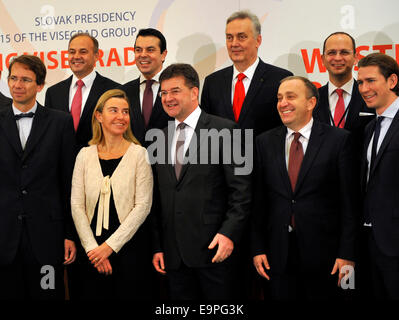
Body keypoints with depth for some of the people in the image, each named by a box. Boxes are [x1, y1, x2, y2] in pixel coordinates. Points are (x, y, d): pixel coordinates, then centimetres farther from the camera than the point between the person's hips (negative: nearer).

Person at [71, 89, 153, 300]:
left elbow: (143, 206, -8)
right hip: (92, 251, 2)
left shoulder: (139, 153, -3)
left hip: (128, 247, -2)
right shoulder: (85, 155, 4)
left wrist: (110, 246, -11)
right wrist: (92, 247, -7)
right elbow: (77, 205, 2)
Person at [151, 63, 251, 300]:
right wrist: (157, 246, 9)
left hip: (212, 247, -5)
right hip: (174, 254, 5)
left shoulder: (224, 130, -3)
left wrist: (229, 233, -16)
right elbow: (158, 198, 14)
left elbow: (242, 189, -7)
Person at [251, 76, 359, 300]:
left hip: (323, 252, -2)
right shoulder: (265, 142, 6)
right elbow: (258, 200, 6)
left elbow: (350, 202, -5)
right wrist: (258, 248, 1)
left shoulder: (339, 139, -3)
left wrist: (347, 254, -9)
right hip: (279, 255, 2)